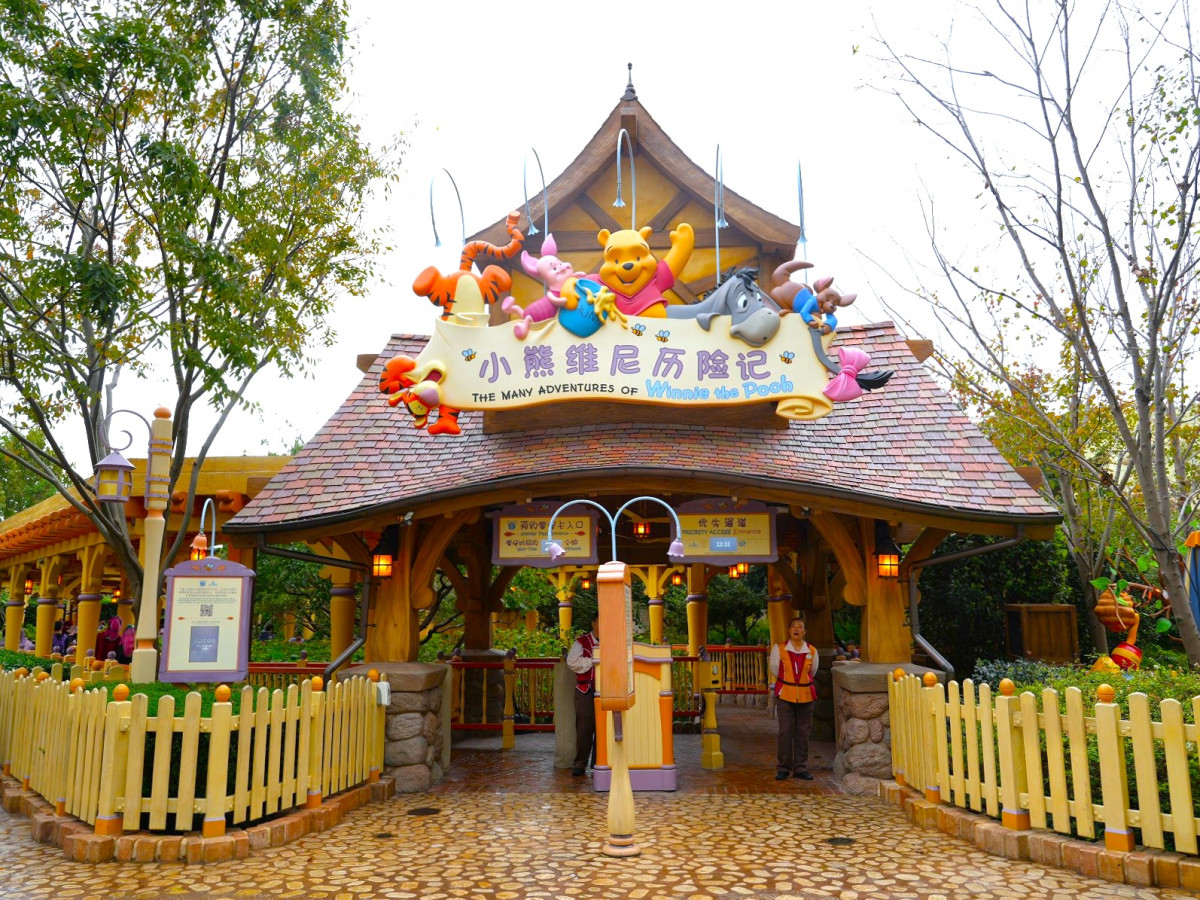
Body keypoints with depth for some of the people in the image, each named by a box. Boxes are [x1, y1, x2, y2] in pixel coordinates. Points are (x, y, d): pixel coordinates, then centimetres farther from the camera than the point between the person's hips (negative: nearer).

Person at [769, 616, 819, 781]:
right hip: (784, 695, -2)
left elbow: (812, 673, 15)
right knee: (785, 732, -3)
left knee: (803, 733, 6)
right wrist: (787, 682, 9)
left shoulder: (812, 651, 3)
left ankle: (801, 768, 16)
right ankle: (783, 768, 8)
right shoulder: (779, 649, -2)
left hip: (806, 695, 2)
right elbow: (774, 669, 6)